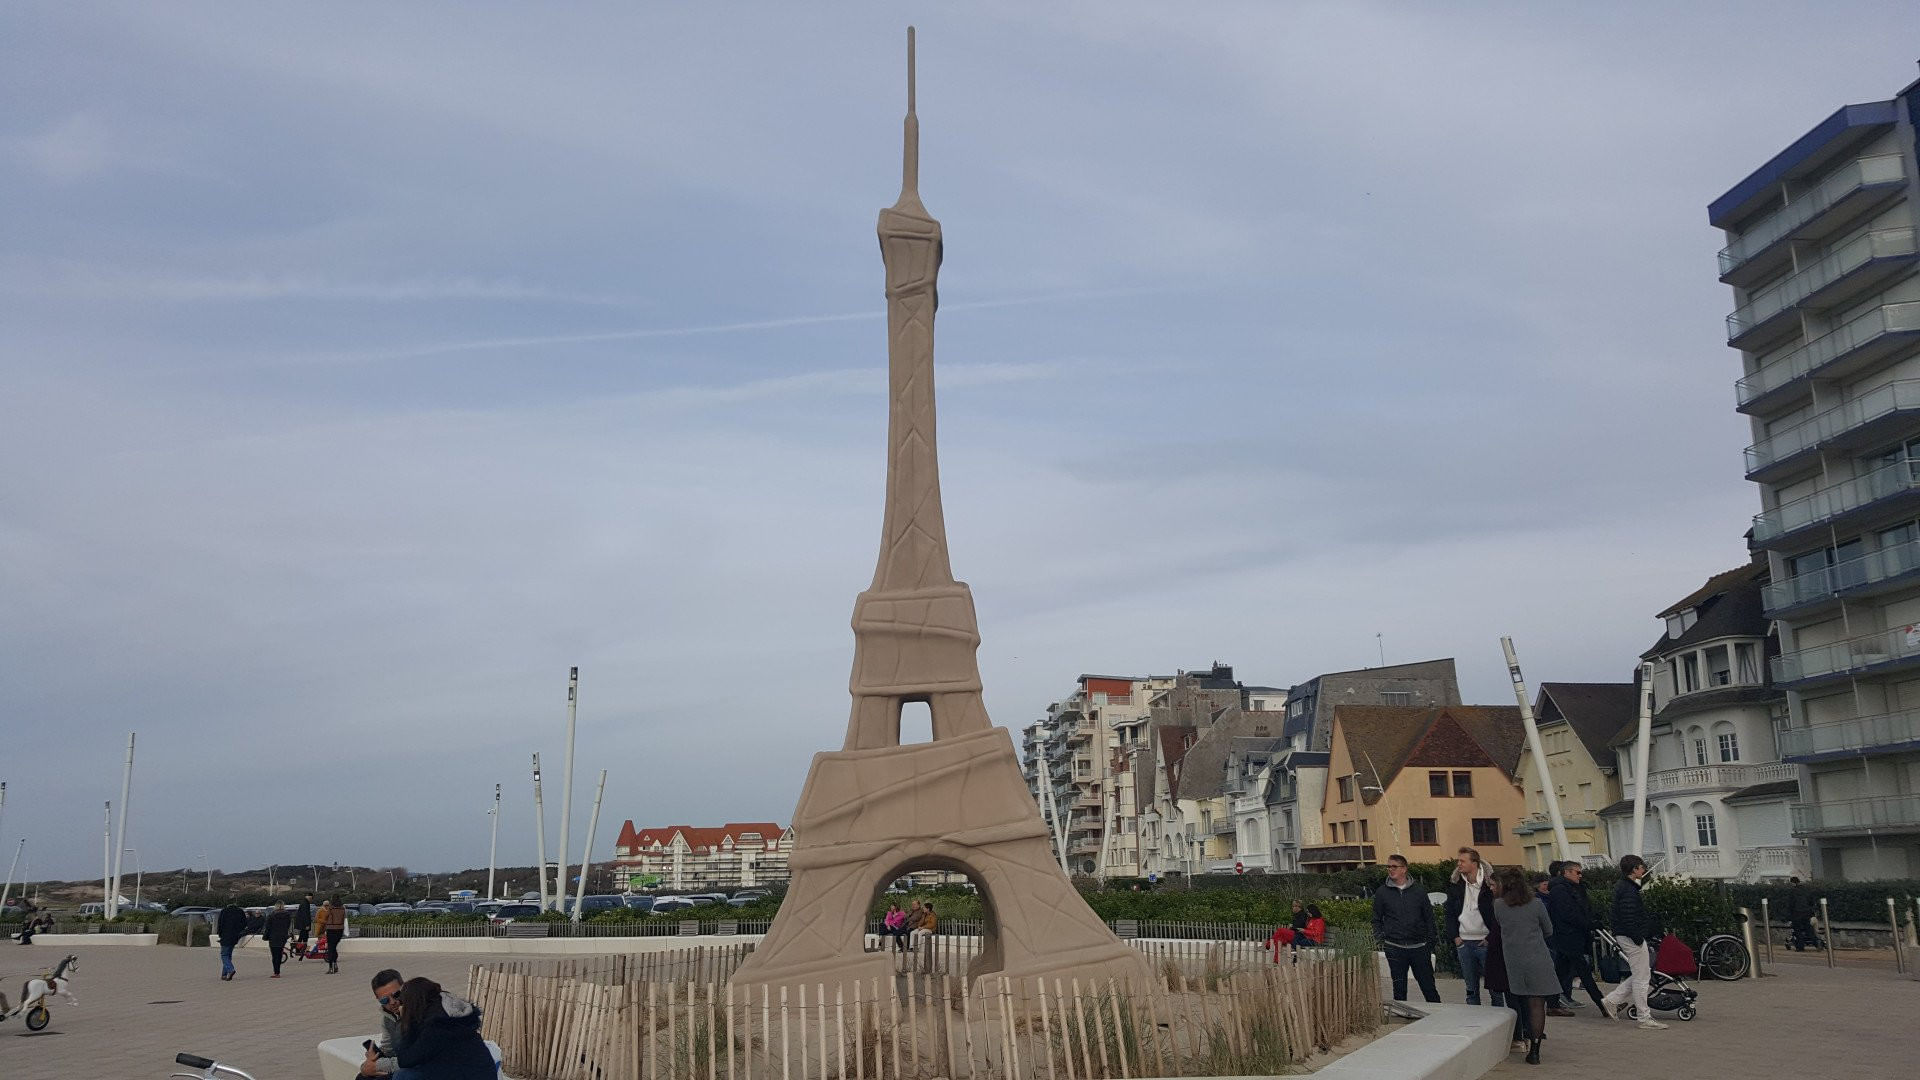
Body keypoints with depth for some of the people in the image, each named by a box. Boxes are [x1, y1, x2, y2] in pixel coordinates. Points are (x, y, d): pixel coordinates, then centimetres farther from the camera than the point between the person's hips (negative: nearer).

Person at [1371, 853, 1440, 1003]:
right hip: (1395, 948, 0)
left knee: (1428, 985, 2)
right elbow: (1377, 919, 10)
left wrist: (1430, 943, 2)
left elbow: (1429, 917, 9)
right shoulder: (1382, 892, 5)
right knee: (1399, 988, 5)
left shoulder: (1419, 891, 5)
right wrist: (1380, 939, -3)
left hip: (1419, 947, 0)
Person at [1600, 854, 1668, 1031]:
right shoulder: (1628, 890, -19)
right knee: (1641, 977, -2)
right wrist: (1639, 939, -19)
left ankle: (1613, 1000, 17)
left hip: (1625, 937, 11)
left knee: (1641, 975, 16)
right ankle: (1644, 1018, 4)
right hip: (1632, 937, -11)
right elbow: (1629, 918, -25)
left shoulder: (1622, 885, 14)